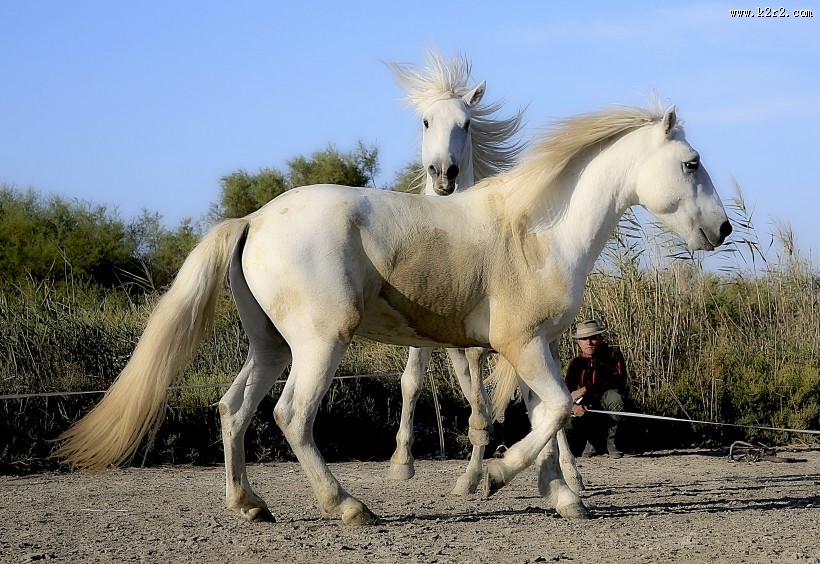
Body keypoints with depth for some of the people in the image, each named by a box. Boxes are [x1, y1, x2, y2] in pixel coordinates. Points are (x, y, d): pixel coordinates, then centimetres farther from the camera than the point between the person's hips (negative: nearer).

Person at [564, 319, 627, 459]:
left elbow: (619, 379, -24)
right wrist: (573, 406, -36)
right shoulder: (577, 363, 1)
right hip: (587, 408, 3)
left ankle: (611, 441, -13)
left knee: (613, 396, -37)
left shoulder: (613, 354, -6)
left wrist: (586, 389, -28)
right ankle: (593, 440, 7)